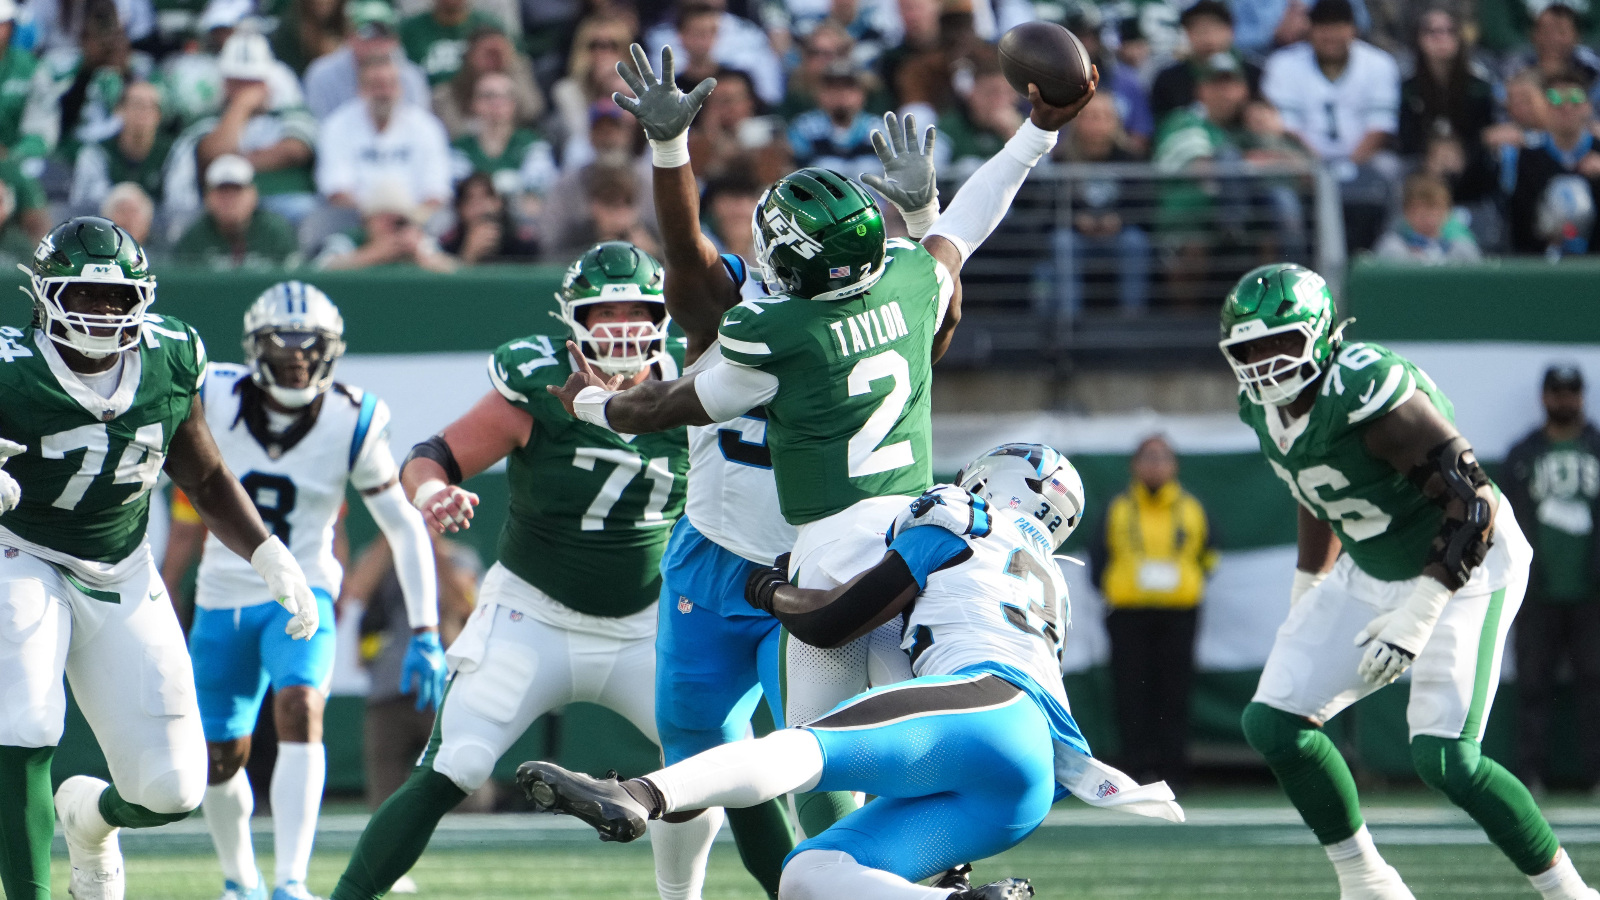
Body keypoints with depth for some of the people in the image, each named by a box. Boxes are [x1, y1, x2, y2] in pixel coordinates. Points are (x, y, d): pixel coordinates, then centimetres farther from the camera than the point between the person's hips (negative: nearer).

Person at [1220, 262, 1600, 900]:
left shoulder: (1368, 393, -30)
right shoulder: (1265, 409, -3)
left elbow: (1471, 502, -29)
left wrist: (1419, 614, -30)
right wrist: (1305, 600, 21)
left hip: (1463, 567, -9)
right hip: (1372, 576, 9)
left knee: (1445, 760, -19)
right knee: (1274, 723, -2)